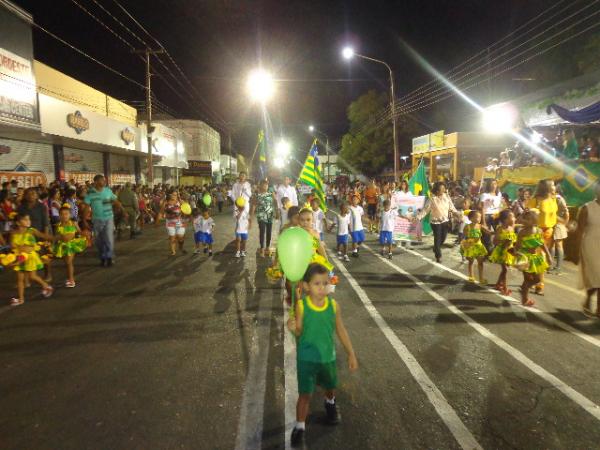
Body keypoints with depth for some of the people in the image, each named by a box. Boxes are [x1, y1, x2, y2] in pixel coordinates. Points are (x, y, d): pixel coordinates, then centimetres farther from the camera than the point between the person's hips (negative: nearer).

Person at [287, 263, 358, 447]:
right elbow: (299, 332, -13)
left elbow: (341, 331, -2)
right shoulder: (301, 305, -20)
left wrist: (351, 354, 3)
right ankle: (299, 427, 20)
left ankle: (330, 404, 59)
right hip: (306, 357, -3)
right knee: (305, 393, -1)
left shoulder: (334, 305, -13)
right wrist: (293, 328, -37)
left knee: (330, 386, 26)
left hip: (328, 356, 3)